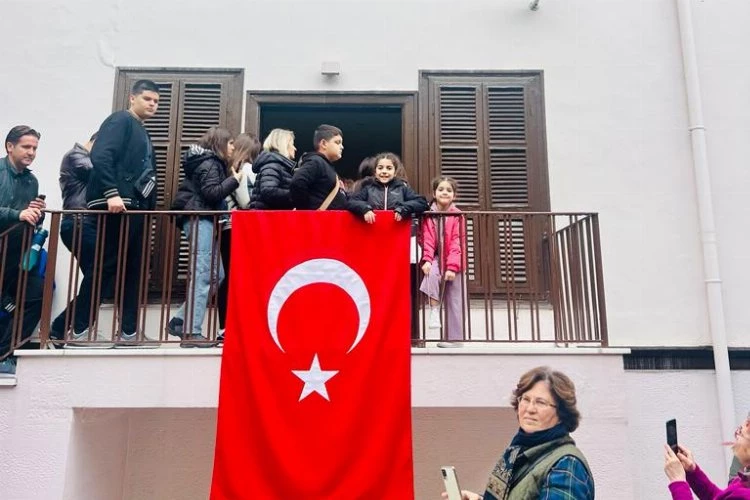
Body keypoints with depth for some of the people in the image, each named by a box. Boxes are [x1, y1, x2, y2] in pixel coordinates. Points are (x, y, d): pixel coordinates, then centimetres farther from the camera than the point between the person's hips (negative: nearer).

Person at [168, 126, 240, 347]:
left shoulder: (211, 163, 24)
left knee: (215, 275, 9)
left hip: (204, 220, 10)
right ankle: (191, 333, -15)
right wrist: (234, 181, -8)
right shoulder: (209, 163, -6)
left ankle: (180, 321, 11)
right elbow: (211, 193, -17)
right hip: (200, 220, -10)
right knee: (202, 276, -14)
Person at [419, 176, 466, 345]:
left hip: (453, 262, -1)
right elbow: (427, 239, -8)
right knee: (432, 273, -33)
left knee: (454, 301, 1)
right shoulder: (429, 215, -1)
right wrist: (427, 259, -23)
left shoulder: (457, 216, -7)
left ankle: (454, 337, 9)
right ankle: (434, 309, -17)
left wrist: (452, 266, -19)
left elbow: (457, 243, -12)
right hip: (436, 258, 1)